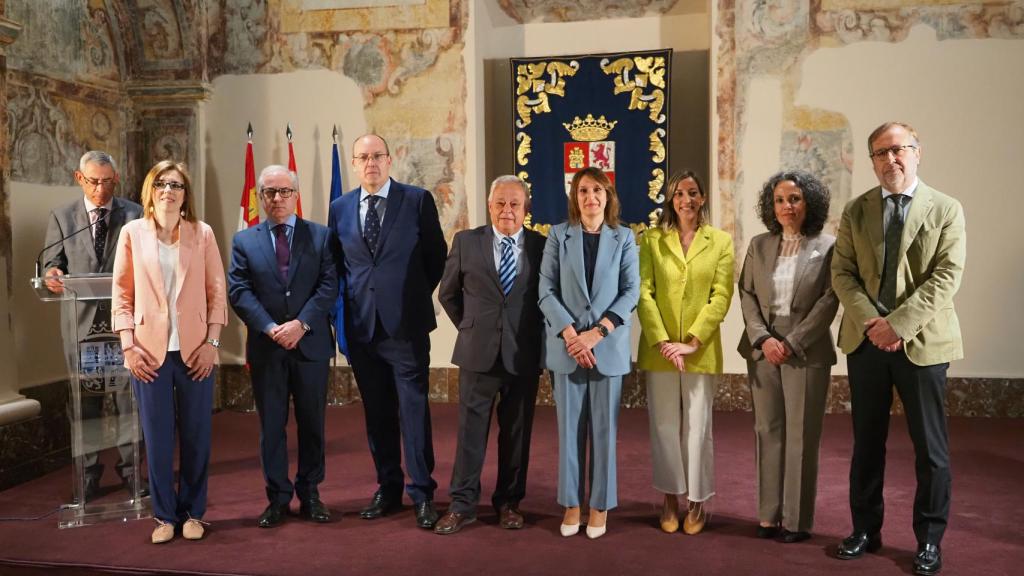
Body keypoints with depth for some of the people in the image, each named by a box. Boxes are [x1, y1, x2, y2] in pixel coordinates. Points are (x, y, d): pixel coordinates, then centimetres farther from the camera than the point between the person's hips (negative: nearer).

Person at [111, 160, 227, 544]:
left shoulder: (202, 234, 3)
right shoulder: (132, 233, 3)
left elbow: (217, 292, 3)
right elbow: (122, 294, 4)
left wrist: (211, 342, -5)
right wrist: (128, 346, -4)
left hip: (194, 350, 0)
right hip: (149, 351, 0)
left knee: (196, 435, 5)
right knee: (157, 437, 5)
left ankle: (192, 512, 20)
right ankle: (165, 515, 19)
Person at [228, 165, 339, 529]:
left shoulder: (321, 236, 5)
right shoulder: (244, 241, 7)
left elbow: (329, 286, -3)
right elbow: (239, 292, -2)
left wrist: (301, 323, -15)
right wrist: (270, 328, -15)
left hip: (311, 344, 0)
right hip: (265, 348, 1)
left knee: (312, 423, 8)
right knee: (271, 425, 7)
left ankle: (310, 494, 21)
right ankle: (278, 498, 18)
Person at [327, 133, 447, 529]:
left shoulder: (418, 200, -1)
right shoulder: (339, 208, 9)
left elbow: (437, 254, 4)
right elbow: (337, 263, 17)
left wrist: (418, 296, 4)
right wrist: (349, 300, 7)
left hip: (406, 323, -3)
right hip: (361, 325, 4)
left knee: (414, 409, -2)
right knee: (377, 412, 11)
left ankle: (422, 494, 7)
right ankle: (388, 489, 22)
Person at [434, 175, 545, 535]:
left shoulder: (542, 246, 0)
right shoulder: (466, 242, 2)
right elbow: (448, 294, 12)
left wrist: (535, 334, 6)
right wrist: (470, 328, 11)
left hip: (524, 355, 0)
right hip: (478, 353, 0)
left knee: (516, 433, 10)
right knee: (470, 430, 5)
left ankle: (508, 502, 24)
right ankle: (462, 504, 15)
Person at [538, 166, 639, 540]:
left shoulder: (624, 238, 5)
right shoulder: (558, 235, 5)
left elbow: (631, 292, -1)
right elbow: (546, 290, -1)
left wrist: (597, 333, -12)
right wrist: (570, 334, -13)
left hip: (609, 346, 0)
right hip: (566, 345, 0)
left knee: (604, 428, 4)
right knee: (570, 427, 5)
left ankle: (600, 505, 16)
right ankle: (571, 504, 16)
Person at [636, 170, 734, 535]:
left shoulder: (721, 241, 5)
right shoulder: (652, 240, 5)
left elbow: (721, 297, -2)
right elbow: (644, 293, -3)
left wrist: (692, 341, -12)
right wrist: (662, 342, -13)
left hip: (701, 350, 0)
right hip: (659, 348, 1)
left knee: (697, 426, 5)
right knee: (664, 426, 6)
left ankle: (697, 500, 18)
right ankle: (670, 499, 19)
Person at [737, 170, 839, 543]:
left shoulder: (827, 246, -2)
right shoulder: (759, 245, 8)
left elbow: (829, 300, -7)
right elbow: (747, 295, 5)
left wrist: (792, 343, -14)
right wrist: (763, 338, -10)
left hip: (806, 351, -3)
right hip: (763, 349, 3)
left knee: (801, 436, 2)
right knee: (768, 431, 7)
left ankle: (798, 519, 11)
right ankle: (769, 515, 14)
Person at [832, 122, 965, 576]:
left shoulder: (946, 210, -1)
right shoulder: (855, 210, 7)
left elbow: (947, 276, -10)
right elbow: (842, 272, 2)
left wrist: (898, 323, -18)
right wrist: (870, 322, -13)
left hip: (921, 342, -2)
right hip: (866, 340, 3)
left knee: (930, 448, 5)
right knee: (866, 442, 11)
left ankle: (929, 539, 20)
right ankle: (865, 529, 24)